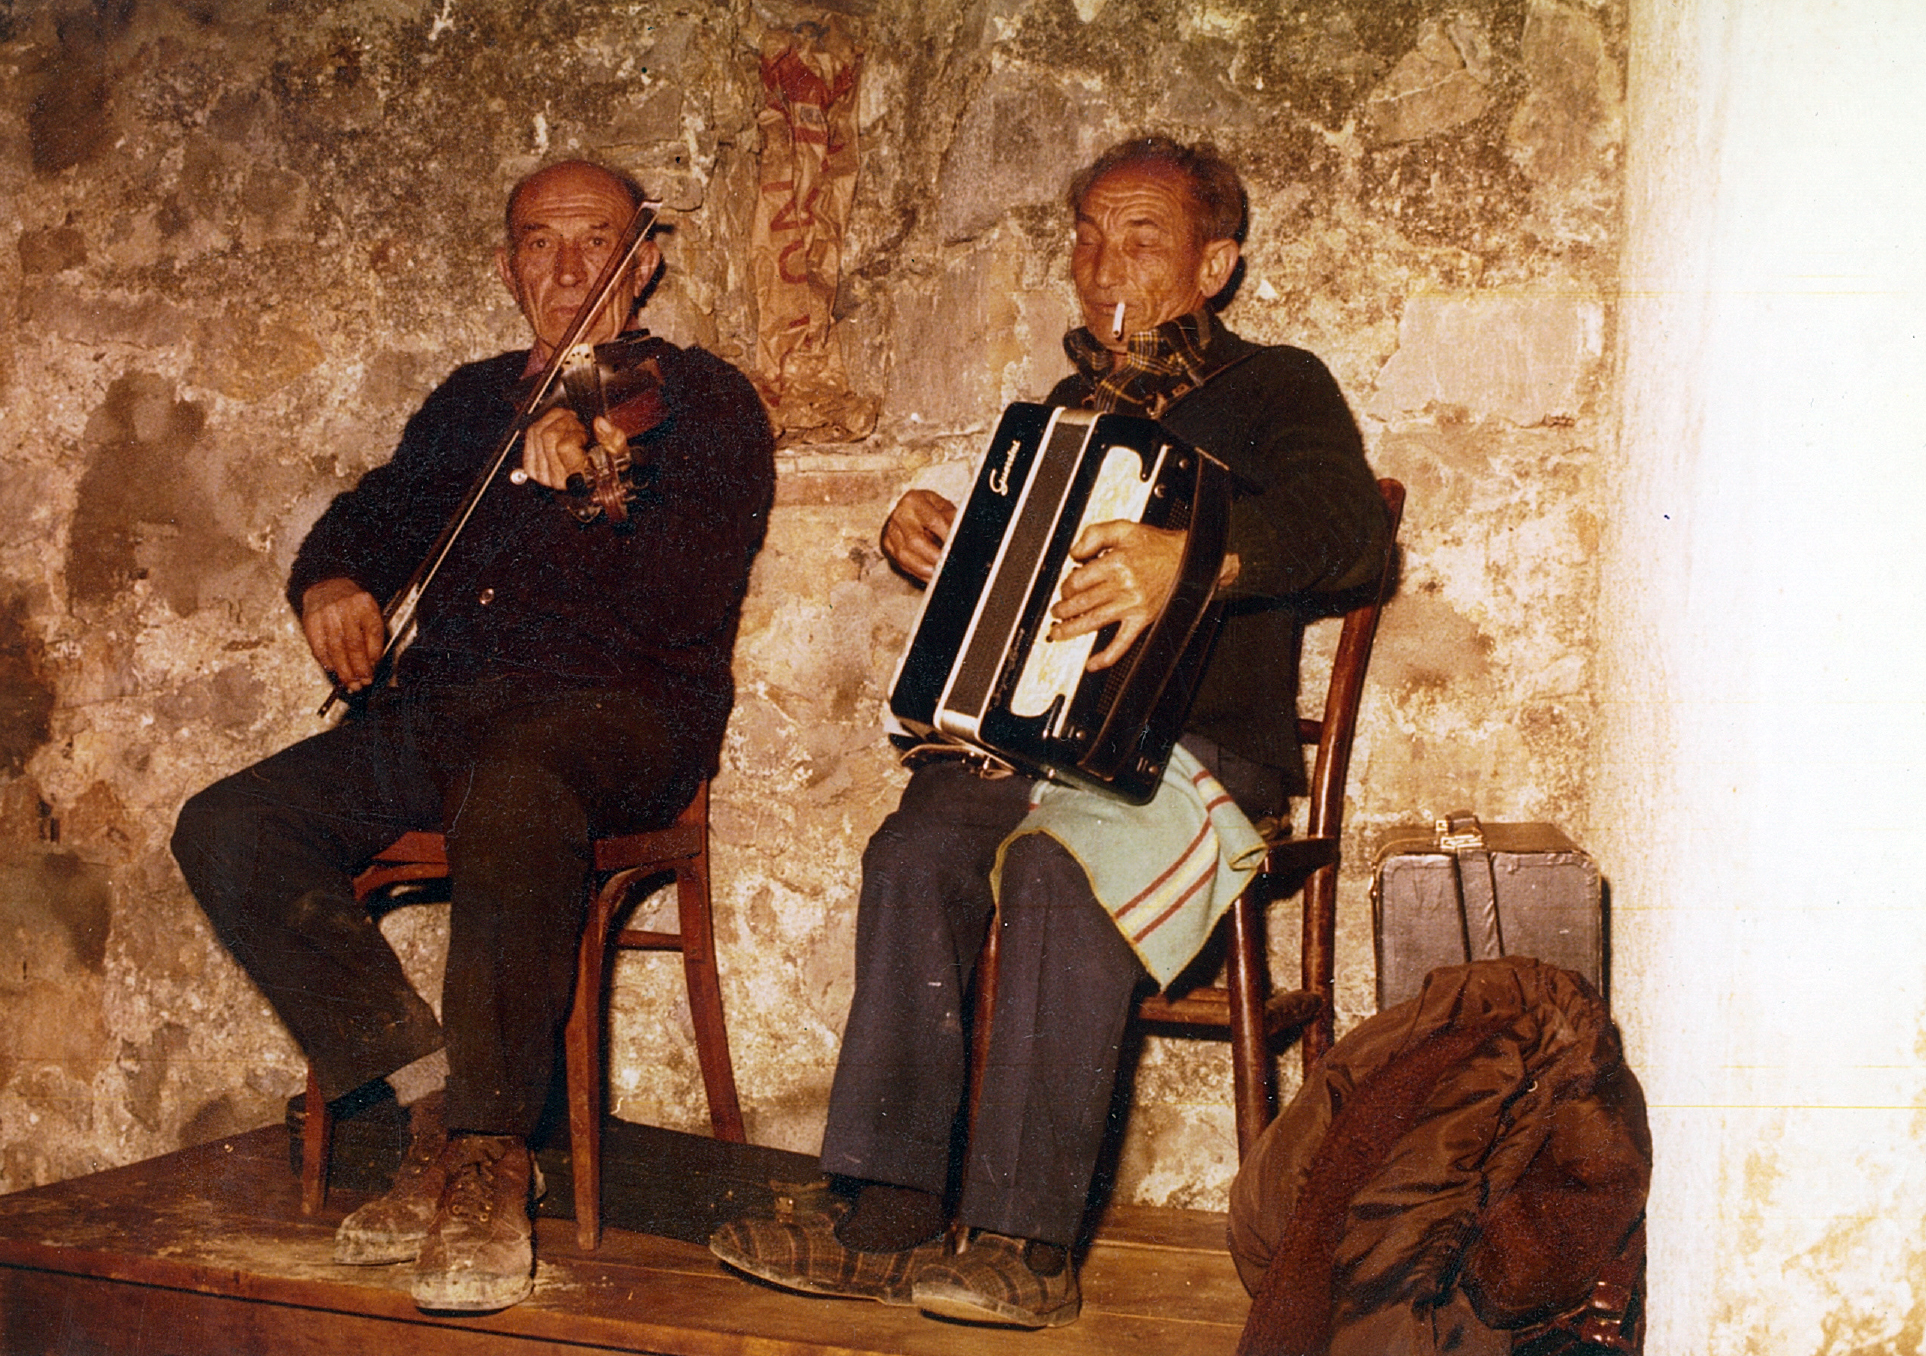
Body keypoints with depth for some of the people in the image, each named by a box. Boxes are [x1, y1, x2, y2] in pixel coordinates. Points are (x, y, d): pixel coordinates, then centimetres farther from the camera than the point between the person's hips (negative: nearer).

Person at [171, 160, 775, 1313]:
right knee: (228, 829, -17)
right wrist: (331, 579, 6)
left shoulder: (703, 400, 5)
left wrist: (589, 490, -26)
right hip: (441, 717, 6)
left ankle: (491, 1162, -31)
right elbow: (375, 514, 30)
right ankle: (439, 1107, -16)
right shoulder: (472, 402, 23)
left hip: (619, 715, -6)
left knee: (513, 789, -41)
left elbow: (691, 603, -9)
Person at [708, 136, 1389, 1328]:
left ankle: (1032, 1244, -32)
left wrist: (1192, 559, -37)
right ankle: (890, 1222, -24)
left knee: (1060, 863, -35)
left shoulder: (1274, 388, 3)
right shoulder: (1071, 405, 23)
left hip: (1209, 750, -5)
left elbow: (1346, 523, -19)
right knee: (918, 850, -25)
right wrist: (928, 538, 12)